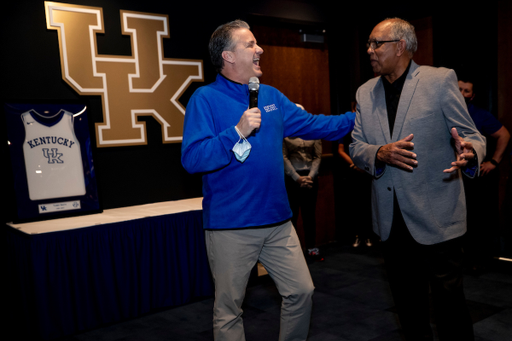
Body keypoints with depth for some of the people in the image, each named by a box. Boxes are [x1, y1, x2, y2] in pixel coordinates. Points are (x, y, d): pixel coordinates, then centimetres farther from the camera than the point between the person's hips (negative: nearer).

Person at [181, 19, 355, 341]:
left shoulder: (271, 96, 10)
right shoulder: (205, 98, -9)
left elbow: (312, 124, 16)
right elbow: (192, 158, -18)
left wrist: (356, 119, 15)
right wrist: (238, 132, -23)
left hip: (278, 221, 6)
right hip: (230, 226, -5)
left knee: (302, 292, 13)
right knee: (229, 309, 10)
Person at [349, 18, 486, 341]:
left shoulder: (440, 80, -6)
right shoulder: (365, 92, 7)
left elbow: (472, 137, -6)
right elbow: (356, 148, 5)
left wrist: (468, 153, -30)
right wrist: (380, 154, -17)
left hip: (436, 216, -4)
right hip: (392, 219, 5)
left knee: (449, 299, 2)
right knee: (407, 300, 17)